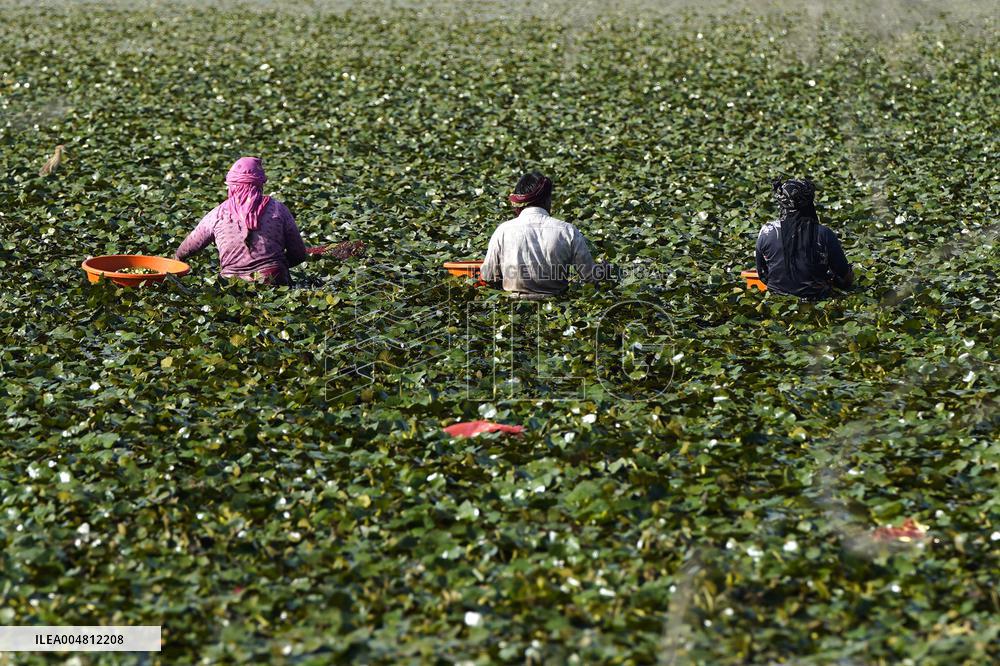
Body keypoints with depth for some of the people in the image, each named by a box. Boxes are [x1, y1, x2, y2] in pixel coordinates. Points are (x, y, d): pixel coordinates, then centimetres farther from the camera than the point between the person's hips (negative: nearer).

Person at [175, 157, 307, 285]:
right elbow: (299, 254, 9)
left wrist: (177, 256, 44)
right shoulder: (277, 209, 4)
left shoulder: (218, 214, 5)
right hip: (274, 283, 0)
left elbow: (188, 247, 21)